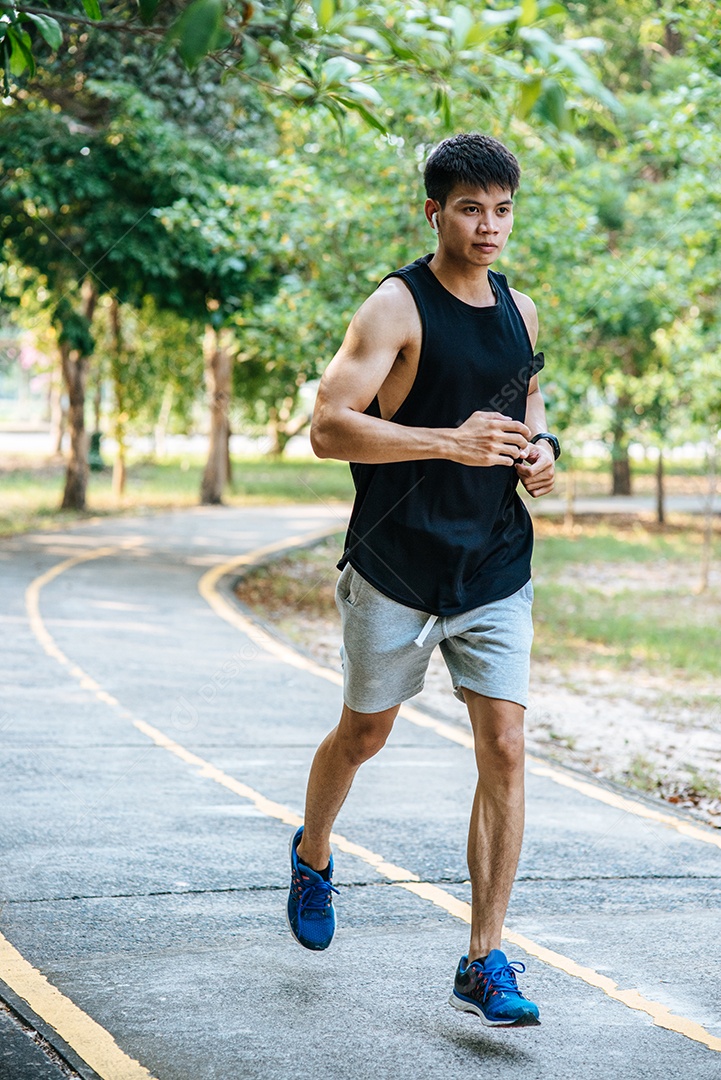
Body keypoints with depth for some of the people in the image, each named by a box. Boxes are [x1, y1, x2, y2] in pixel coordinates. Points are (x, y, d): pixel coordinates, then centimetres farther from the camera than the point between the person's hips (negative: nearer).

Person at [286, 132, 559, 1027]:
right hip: (396, 569, -4)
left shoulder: (521, 312, 8)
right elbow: (328, 427, -20)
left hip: (496, 571, 4)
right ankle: (313, 855, 46)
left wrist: (540, 448, 4)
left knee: (504, 750, -6)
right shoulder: (398, 307, -11)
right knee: (364, 733, 14)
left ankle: (485, 962, 0)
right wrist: (450, 442, -27)